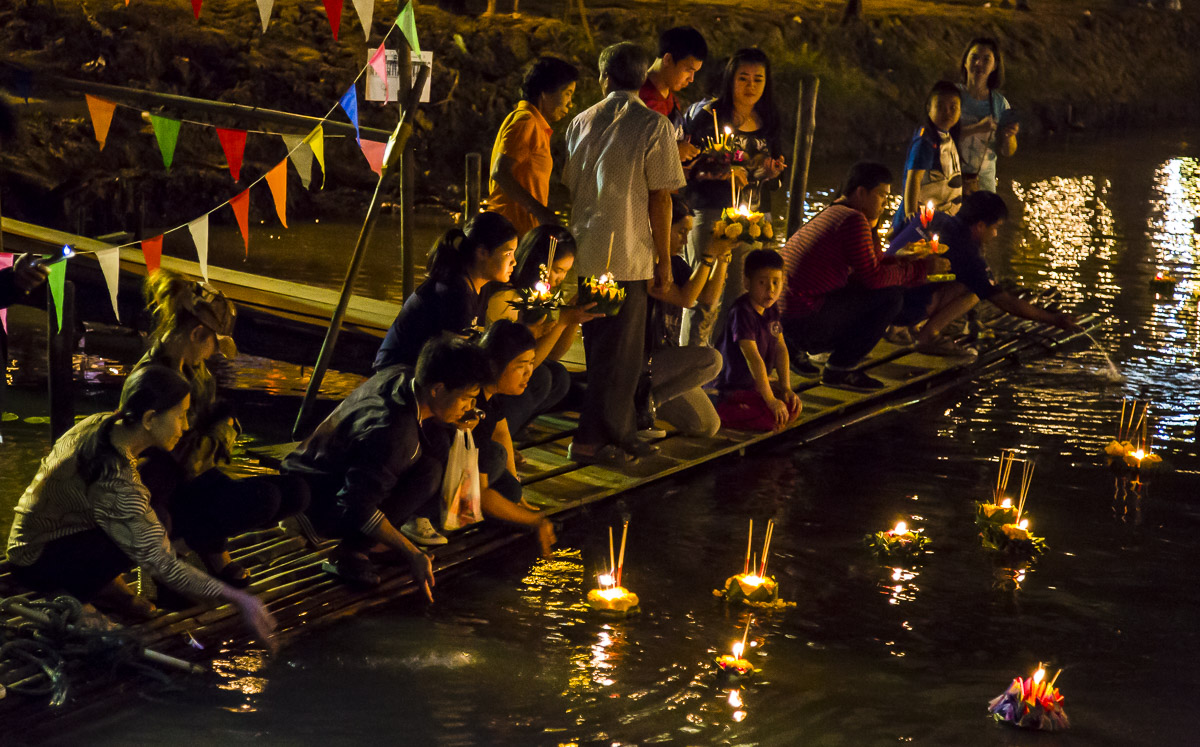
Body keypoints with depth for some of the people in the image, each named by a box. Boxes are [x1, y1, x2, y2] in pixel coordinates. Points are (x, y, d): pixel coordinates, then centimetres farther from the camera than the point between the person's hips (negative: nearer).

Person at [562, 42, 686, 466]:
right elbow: (660, 198, -9)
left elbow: (569, 186, 14)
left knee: (601, 347, 15)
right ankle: (593, 439, 2)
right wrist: (664, 259, -2)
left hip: (584, 251, 6)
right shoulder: (654, 126, -7)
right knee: (620, 352, 2)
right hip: (627, 255, -6)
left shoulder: (581, 122, 8)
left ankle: (618, 434, 22)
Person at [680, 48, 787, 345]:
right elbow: (688, 165, -7)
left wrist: (773, 172, -2)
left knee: (739, 294, 5)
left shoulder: (770, 123, 13)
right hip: (713, 212, -5)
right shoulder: (709, 116, -3)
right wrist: (722, 173, -21)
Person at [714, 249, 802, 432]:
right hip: (733, 388, -9)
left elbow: (780, 349, 7)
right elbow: (754, 359, -27)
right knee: (774, 418, -22)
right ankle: (721, 413, -10)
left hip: (754, 383, 9)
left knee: (793, 408, 3)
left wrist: (786, 388, -2)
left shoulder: (771, 309, 4)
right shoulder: (742, 313, -25)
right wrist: (770, 400, -26)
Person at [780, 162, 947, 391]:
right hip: (803, 322, -10)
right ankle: (839, 369, -4)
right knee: (890, 296, -8)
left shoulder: (831, 214, 20)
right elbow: (874, 277, -14)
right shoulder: (853, 220, -12)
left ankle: (794, 353, 19)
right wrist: (919, 268, -3)